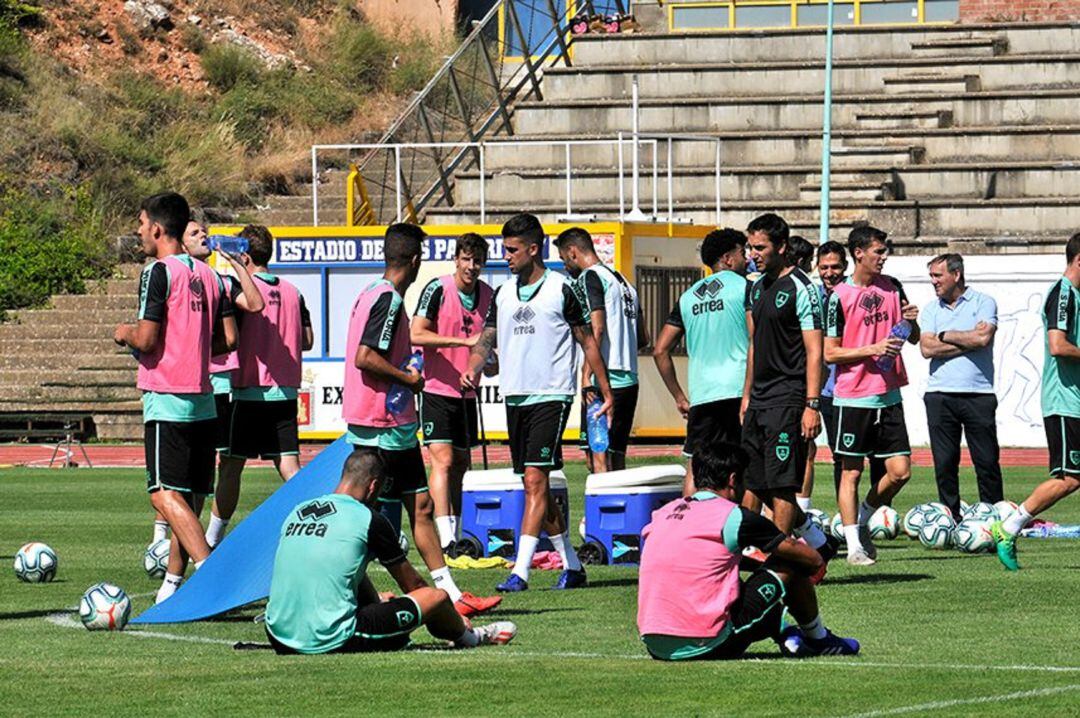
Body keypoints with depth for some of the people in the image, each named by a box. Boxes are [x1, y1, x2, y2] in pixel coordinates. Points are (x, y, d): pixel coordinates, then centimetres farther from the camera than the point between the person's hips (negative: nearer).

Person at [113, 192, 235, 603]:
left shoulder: (159, 273, -10)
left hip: (166, 399, -8)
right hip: (203, 399, 8)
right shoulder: (209, 275, 12)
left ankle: (209, 570, -28)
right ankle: (173, 581, 17)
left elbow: (146, 339, -16)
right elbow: (228, 340, 12)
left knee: (165, 493, -12)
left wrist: (125, 334, 5)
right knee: (190, 497, 11)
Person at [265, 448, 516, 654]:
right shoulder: (369, 520, -4)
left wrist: (377, 600, 51)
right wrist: (458, 623, 29)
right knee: (438, 597, 8)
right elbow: (413, 585, 11)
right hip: (333, 642, -7)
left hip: (280, 641, 7)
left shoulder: (297, 512, 13)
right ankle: (468, 637, 38)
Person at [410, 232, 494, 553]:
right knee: (442, 460, -15)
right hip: (437, 390, -6)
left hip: (466, 391, 6)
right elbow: (417, 335, -22)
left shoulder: (488, 295, 7)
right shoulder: (438, 289, -11)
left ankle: (453, 534, 23)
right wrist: (465, 341, -27)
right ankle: (444, 537, -22)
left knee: (460, 464, 13)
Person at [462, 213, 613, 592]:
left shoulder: (560, 289, -4)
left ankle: (520, 571, -20)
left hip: (551, 395, -7)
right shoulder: (503, 293, 12)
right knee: (534, 486, 9)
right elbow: (486, 339, 13)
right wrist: (473, 368, -9)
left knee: (535, 480, -14)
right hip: (515, 397, 7)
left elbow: (587, 341, 1)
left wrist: (607, 393, 1)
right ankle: (571, 564, 21)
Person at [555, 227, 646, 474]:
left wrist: (586, 374, -20)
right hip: (629, 380, 9)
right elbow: (642, 340, 23)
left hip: (604, 381, -9)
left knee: (597, 456, -11)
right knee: (617, 456, 11)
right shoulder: (624, 282, 21)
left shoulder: (589, 277, -5)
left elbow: (597, 328, -17)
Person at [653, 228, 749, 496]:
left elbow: (660, 351, 15)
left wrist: (679, 397, 19)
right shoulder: (743, 287, 1)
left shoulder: (688, 297, 16)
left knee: (694, 469, 9)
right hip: (739, 389, -4)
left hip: (701, 394, 4)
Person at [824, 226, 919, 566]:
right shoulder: (840, 296, -7)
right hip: (853, 397, -5)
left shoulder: (892, 288, 8)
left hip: (888, 396, 5)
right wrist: (872, 350, -18)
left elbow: (913, 339, 15)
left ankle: (862, 520, 21)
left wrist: (912, 322, -7)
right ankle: (854, 544, 7)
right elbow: (829, 353, -7)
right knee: (851, 472, 1)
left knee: (900, 471, 0)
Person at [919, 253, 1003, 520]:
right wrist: (967, 340, -5)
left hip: (978, 395, -3)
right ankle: (951, 519, 9)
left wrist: (945, 335, -2)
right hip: (939, 395, 3)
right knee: (944, 463, 2)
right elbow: (927, 348, -2)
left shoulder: (983, 303, 4)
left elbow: (982, 339, -13)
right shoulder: (930, 310, 13)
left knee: (987, 462, -2)